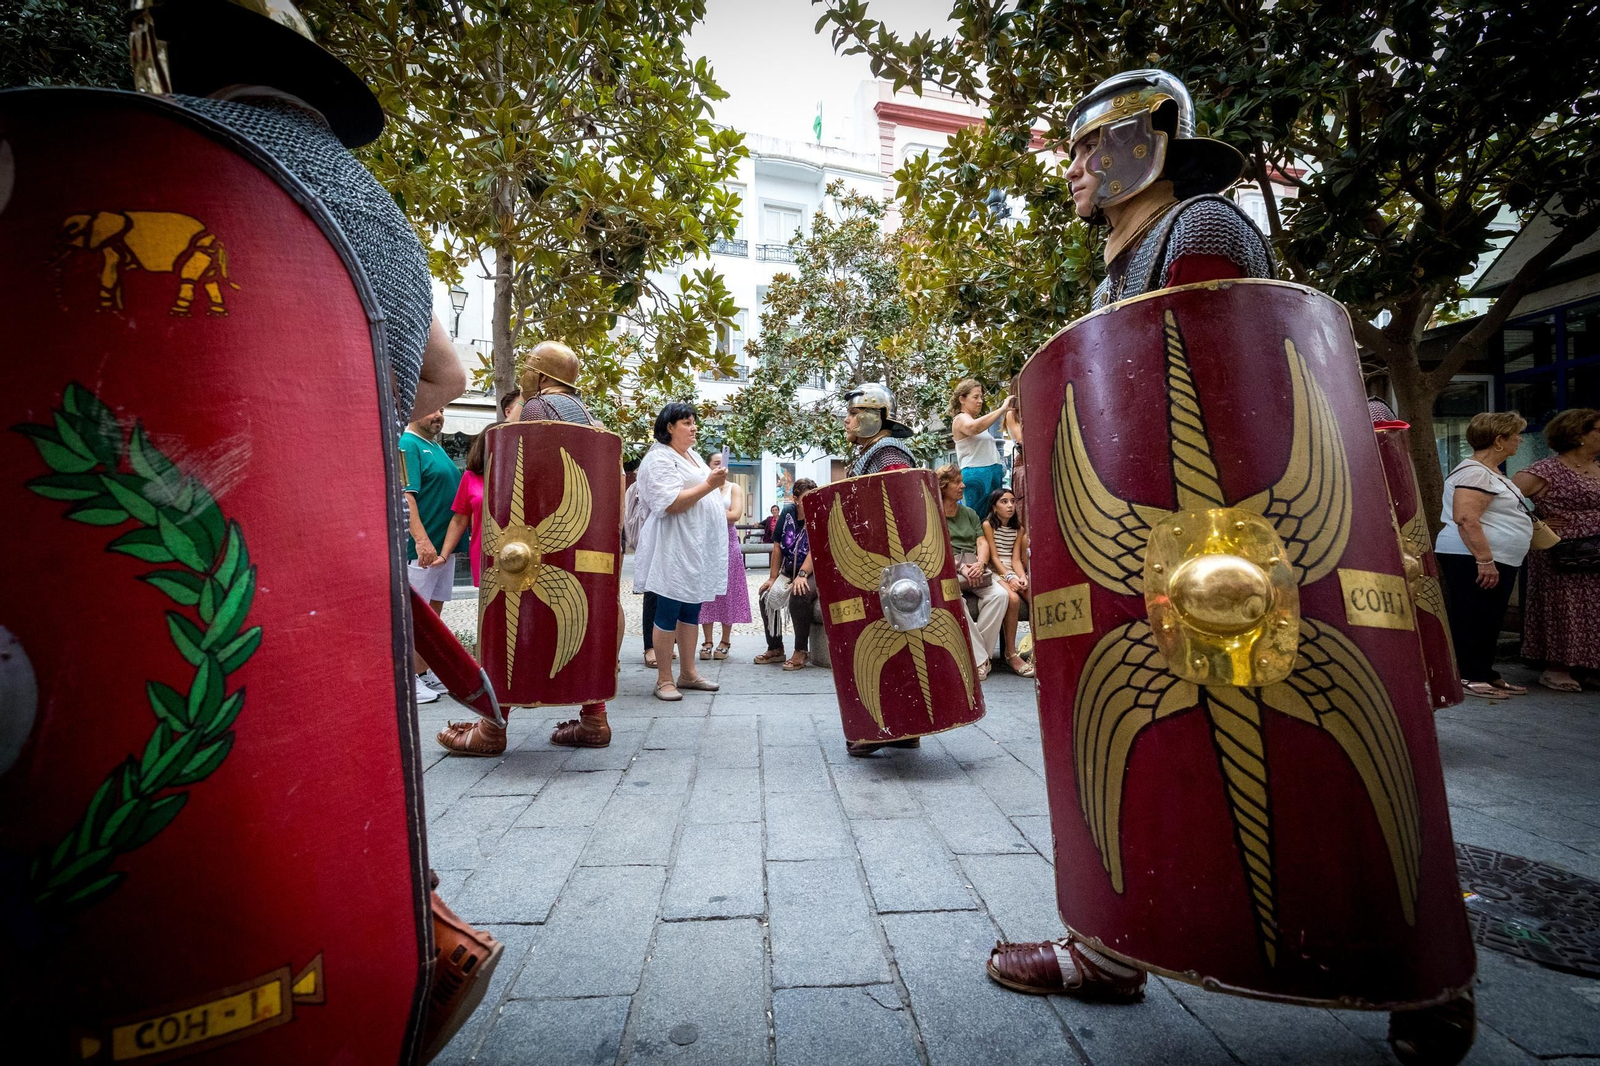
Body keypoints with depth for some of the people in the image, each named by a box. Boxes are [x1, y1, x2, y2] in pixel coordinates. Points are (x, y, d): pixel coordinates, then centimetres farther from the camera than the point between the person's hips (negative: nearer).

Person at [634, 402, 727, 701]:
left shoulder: (692, 455, 19)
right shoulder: (659, 459, -10)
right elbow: (671, 504, -21)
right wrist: (709, 485, -21)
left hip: (699, 547, 9)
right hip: (674, 549, -9)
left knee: (691, 611, 12)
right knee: (668, 612, -3)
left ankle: (688, 673, 19)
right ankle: (664, 680, 5)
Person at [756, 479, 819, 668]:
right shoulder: (788, 512, 3)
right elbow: (777, 547, 5)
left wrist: (802, 575, -35)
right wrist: (773, 578, 2)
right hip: (789, 572, 6)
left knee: (799, 595, -33)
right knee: (767, 595, -10)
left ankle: (801, 651, -18)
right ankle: (775, 649, 5)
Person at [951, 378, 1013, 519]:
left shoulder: (979, 419, 23)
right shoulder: (960, 419, -5)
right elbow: (973, 428, -30)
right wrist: (1002, 409, -25)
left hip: (993, 475, 9)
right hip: (976, 475, -9)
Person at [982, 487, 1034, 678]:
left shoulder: (1018, 529, 18)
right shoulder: (988, 525, 2)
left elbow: (1016, 558, 8)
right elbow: (994, 557, -5)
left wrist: (1022, 577, -12)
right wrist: (1009, 577, -18)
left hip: (1014, 573, 5)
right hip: (995, 573, -5)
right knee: (1013, 598, -34)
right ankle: (1010, 654, -27)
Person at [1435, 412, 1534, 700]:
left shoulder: (1491, 473, 18)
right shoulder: (1475, 472, -16)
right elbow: (1466, 519, -26)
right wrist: (1485, 561, -27)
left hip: (1497, 561, 11)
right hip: (1473, 559, -11)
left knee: (1490, 619, 15)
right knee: (1471, 618, -5)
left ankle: (1484, 673, 23)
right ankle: (1468, 677, 1)